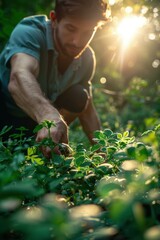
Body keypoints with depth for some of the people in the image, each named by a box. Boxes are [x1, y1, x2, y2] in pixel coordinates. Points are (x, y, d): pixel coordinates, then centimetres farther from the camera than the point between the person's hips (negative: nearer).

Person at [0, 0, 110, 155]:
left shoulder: (86, 58, -11)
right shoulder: (29, 32, -30)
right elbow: (20, 77, -52)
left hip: (36, 117, 5)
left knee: (79, 96, -15)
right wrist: (47, 115, -71)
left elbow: (87, 109, 1)